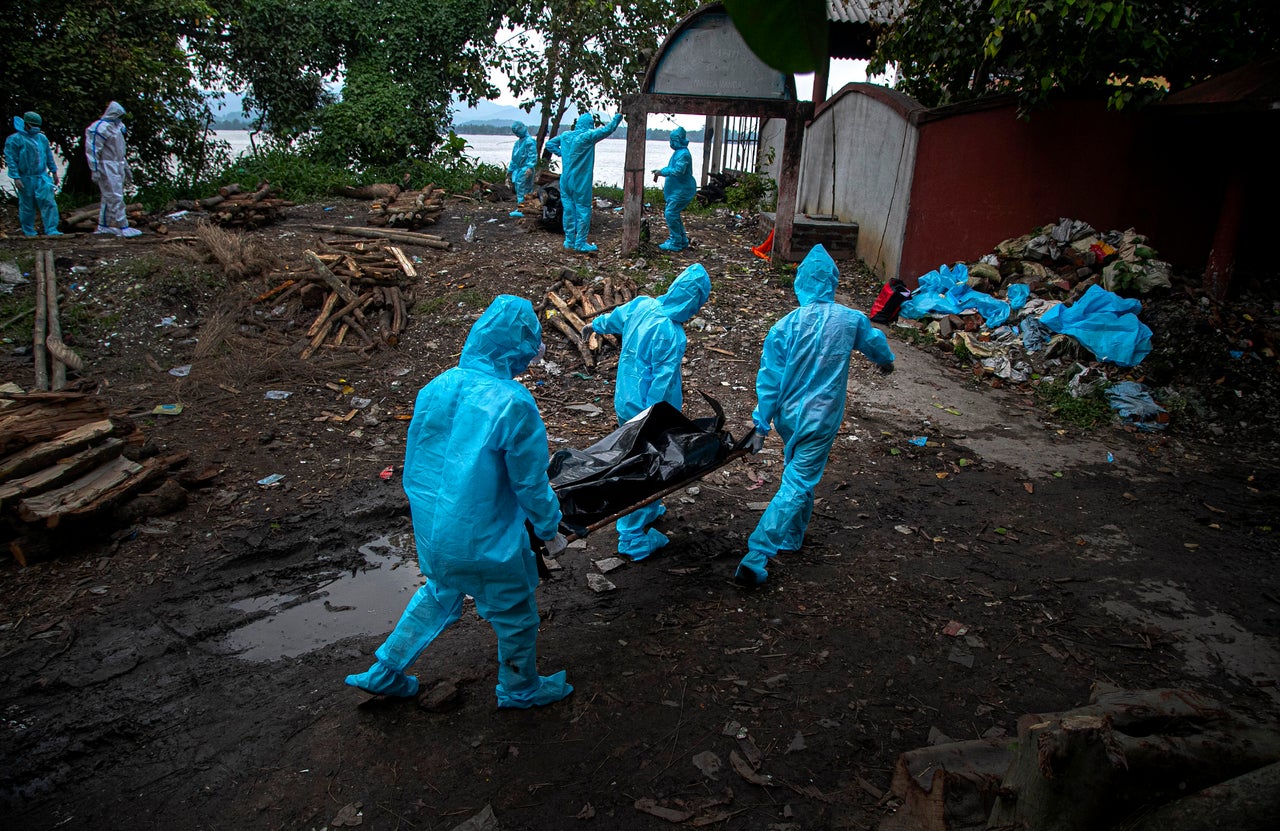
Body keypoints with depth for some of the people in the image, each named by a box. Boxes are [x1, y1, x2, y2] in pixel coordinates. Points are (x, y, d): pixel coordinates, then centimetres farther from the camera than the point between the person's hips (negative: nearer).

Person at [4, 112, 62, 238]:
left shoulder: (42, 138, 11)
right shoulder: (14, 139, -5)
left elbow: (49, 155, 21)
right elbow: (10, 159, -6)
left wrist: (54, 171, 20)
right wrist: (16, 177, -12)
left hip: (42, 178, 3)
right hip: (25, 179, -3)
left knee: (49, 203, -9)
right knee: (27, 207, 6)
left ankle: (51, 230, -8)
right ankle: (29, 231, 18)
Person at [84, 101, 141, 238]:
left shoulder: (117, 127, 18)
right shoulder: (100, 128, -11)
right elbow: (93, 150, -16)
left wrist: (126, 169, 26)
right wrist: (95, 170, -20)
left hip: (117, 167, 10)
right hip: (107, 167, -10)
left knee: (109, 198, 13)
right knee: (115, 197, -11)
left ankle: (103, 226, 20)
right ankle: (123, 228, -13)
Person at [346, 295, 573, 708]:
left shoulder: (435, 388, -5)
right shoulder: (513, 403, -25)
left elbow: (415, 462, 8)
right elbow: (530, 483, -16)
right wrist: (550, 530, 1)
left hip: (430, 531, 7)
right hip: (484, 542, -6)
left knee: (438, 595, 32)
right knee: (516, 616, 19)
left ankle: (384, 673, 41)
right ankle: (521, 689, 40)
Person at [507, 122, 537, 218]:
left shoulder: (530, 141, -7)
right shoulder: (517, 142, 20)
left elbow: (533, 155, -14)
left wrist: (530, 167, -23)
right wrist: (511, 169, 23)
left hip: (525, 168, -9)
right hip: (517, 168, 9)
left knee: (521, 187, -13)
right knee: (516, 187, 7)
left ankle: (520, 209, -16)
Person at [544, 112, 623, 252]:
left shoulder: (565, 135, 6)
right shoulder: (587, 136, -14)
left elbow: (550, 144, 18)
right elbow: (608, 129, -11)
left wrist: (561, 153, 13)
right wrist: (619, 115, 1)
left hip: (566, 180, 6)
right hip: (581, 182, -6)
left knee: (568, 209, 11)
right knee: (583, 211, 1)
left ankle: (569, 241, 17)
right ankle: (580, 243, 2)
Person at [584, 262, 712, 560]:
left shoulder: (641, 305, -3)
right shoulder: (671, 334, -27)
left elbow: (613, 318, 18)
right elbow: (662, 382, -24)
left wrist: (595, 325, 39)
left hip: (625, 401, 9)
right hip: (646, 410, -9)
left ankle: (648, 510, 48)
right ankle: (634, 538, 17)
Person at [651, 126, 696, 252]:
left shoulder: (683, 154, -20)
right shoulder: (678, 152, 13)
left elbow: (678, 171, -29)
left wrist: (661, 172, -22)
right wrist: (659, 171, 13)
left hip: (682, 191, -11)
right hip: (676, 189, 11)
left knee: (670, 213, -13)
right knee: (672, 213, 14)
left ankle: (675, 243, -7)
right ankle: (682, 241, 22)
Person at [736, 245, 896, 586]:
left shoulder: (784, 326, -10)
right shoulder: (850, 320, -8)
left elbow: (768, 381, -10)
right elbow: (875, 342, 16)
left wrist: (761, 426, -2)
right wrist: (886, 361, 39)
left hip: (788, 416, 3)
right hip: (821, 420, -2)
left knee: (798, 473, 26)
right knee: (796, 486, -1)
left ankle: (792, 537, 43)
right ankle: (755, 557, -7)